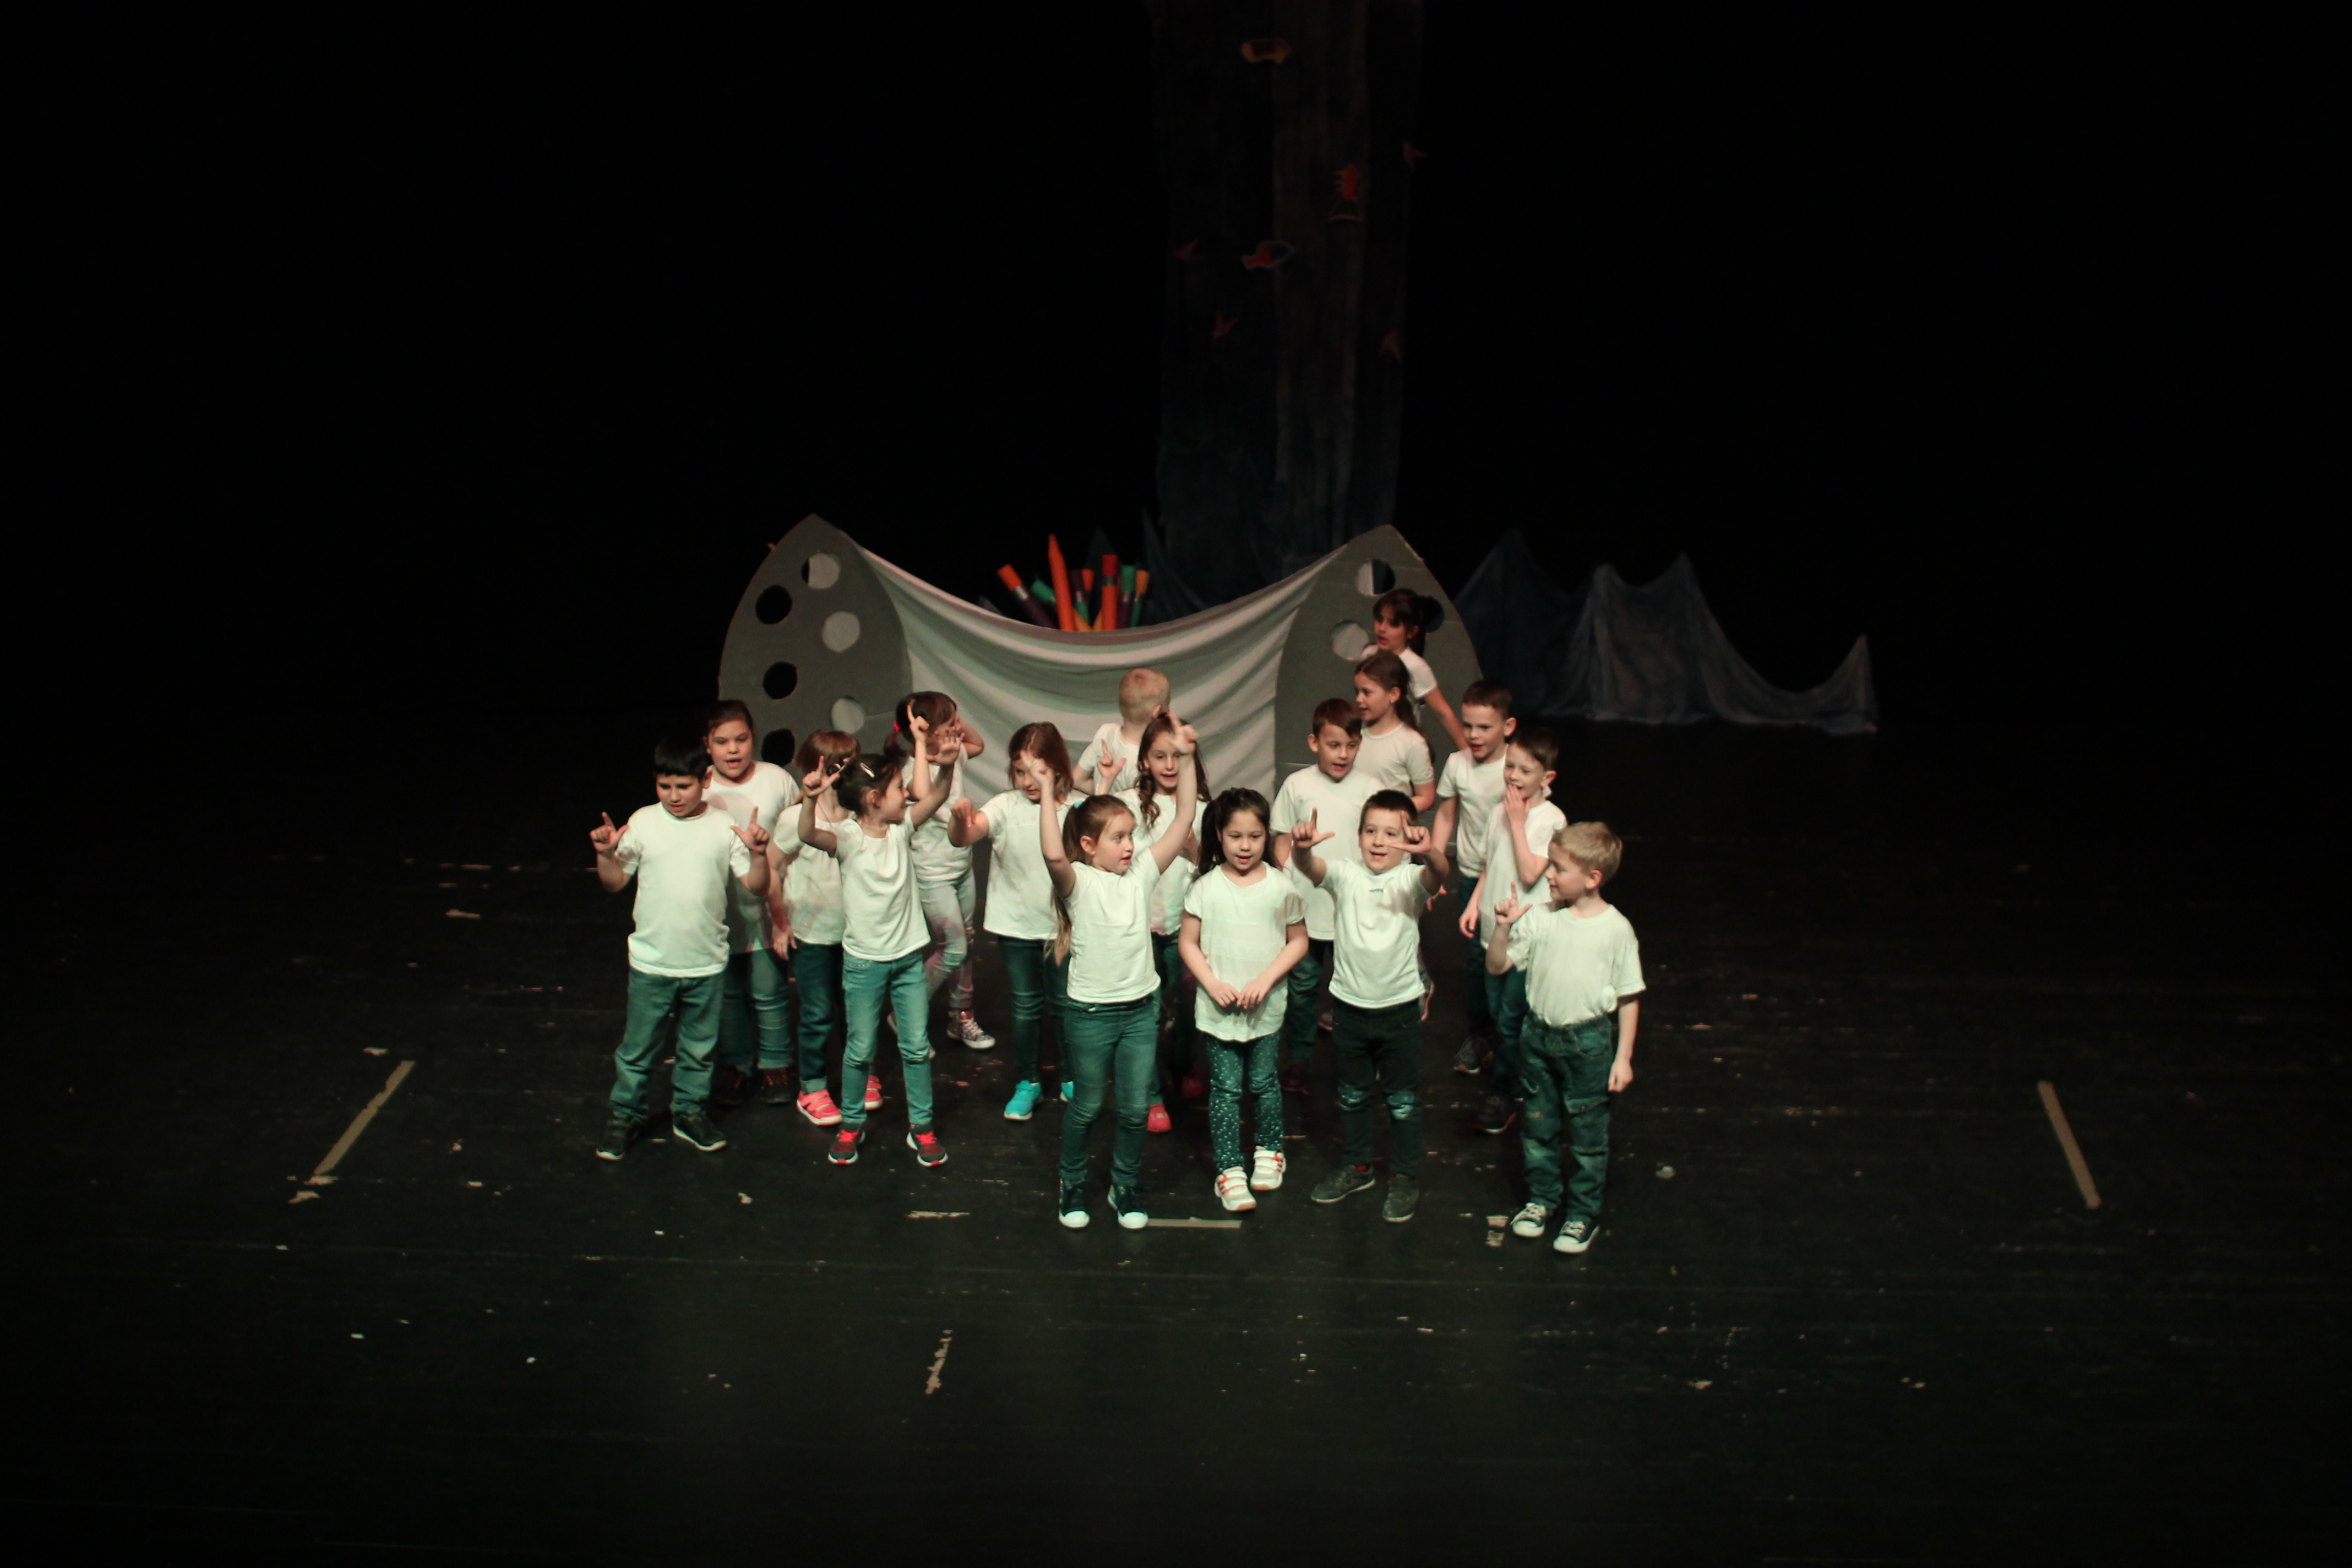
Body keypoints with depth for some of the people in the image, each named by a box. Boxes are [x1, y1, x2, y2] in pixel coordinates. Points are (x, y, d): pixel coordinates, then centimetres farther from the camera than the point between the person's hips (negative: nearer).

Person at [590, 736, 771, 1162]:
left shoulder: (723, 828, -3)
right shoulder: (643, 823, -3)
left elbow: (756, 888, -2)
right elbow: (615, 883, 4)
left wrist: (758, 855, -20)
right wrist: (606, 854, -14)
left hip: (707, 963, 1)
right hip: (651, 962, -1)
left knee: (699, 1047, 15)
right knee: (637, 1046, 9)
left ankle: (689, 1113, 33)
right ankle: (624, 1116, 27)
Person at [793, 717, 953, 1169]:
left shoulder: (903, 827, -1)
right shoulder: (847, 838, -14)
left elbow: (936, 793, -10)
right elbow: (809, 835, -34)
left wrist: (922, 743, -15)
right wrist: (810, 797, -53)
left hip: (908, 956, 4)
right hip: (864, 961, -3)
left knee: (916, 1048, 8)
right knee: (860, 1050, 8)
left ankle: (922, 1127, 21)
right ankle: (851, 1126, 26)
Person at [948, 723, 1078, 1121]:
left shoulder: (1076, 807, -7)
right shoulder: (1006, 806, -11)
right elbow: (962, 838, -27)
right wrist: (961, 820, -48)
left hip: (1063, 925, 0)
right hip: (1016, 926, 0)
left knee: (1064, 1005, 14)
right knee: (1025, 1007, 12)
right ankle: (1027, 1083, 28)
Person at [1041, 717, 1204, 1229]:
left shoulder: (1142, 874, 0)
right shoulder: (1079, 882, -12)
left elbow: (1184, 821, -3)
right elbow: (1053, 855, -35)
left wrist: (1185, 759, -9)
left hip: (1141, 1008, 4)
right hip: (1090, 1012, -4)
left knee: (1135, 1108, 11)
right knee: (1087, 1106, 12)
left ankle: (1125, 1188, 29)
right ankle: (1073, 1185, 32)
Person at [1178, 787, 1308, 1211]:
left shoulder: (1280, 887, -5)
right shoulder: (1206, 888, -6)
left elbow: (1299, 941, 1)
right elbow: (1188, 942, -1)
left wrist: (1266, 980, -11)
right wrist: (1213, 984, -13)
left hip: (1267, 1008, 1)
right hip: (1218, 1009, -1)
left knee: (1264, 1083, 13)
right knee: (1226, 1089, 4)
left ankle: (1269, 1151, 35)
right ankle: (1229, 1169, 13)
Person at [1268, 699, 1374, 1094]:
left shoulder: (1367, 789, -2)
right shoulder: (1297, 785, -3)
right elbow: (1282, 842, 4)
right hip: (1304, 908, 0)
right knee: (1303, 986, 11)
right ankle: (1297, 1060, 26)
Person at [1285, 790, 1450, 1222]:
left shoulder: (1411, 880, -10)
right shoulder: (1345, 874, -6)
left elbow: (1438, 875, -32)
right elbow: (1311, 867, -26)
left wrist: (1429, 852, -55)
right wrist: (1302, 847, -50)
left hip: (1400, 1008, -2)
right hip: (1349, 1005, 2)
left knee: (1403, 1100, 11)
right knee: (1352, 1095, 20)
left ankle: (1405, 1177, 27)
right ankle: (1356, 1166, 38)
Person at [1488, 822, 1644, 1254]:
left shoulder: (1616, 928, -12)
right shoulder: (1539, 917, -5)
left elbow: (1629, 997, -5)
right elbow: (1497, 966, -3)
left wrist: (1623, 1057, -6)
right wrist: (1503, 928, -21)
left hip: (1589, 1040, -3)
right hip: (1540, 1035, 3)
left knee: (1587, 1136, 9)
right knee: (1538, 1126, 17)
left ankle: (1583, 1213, 26)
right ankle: (1542, 1198, 37)